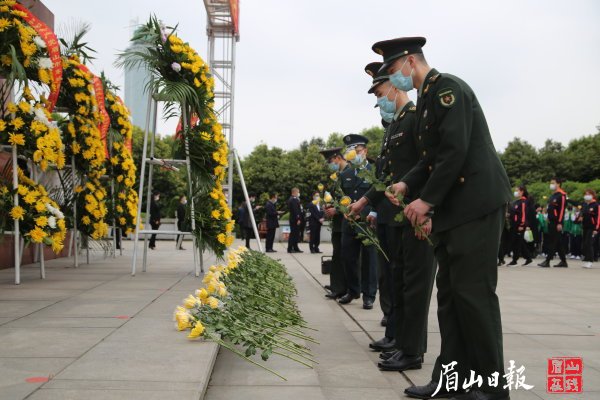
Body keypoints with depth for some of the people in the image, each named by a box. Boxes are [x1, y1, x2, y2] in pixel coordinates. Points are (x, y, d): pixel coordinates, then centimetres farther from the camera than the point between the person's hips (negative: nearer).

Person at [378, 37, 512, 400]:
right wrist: (407, 183, 6)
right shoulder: (427, 98, 18)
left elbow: (455, 150, -19)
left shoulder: (447, 87, -10)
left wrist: (427, 200, -16)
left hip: (475, 202, -10)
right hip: (452, 207, 10)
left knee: (474, 293, -7)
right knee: (450, 292, 10)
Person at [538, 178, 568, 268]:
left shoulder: (562, 195, -11)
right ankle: (564, 262, 16)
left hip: (557, 223, -9)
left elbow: (562, 210, -17)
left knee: (552, 242, -8)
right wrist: (548, 219, 19)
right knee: (559, 243, 11)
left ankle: (547, 261, -7)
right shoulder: (552, 196, 17)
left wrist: (560, 223, -20)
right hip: (551, 222, 9)